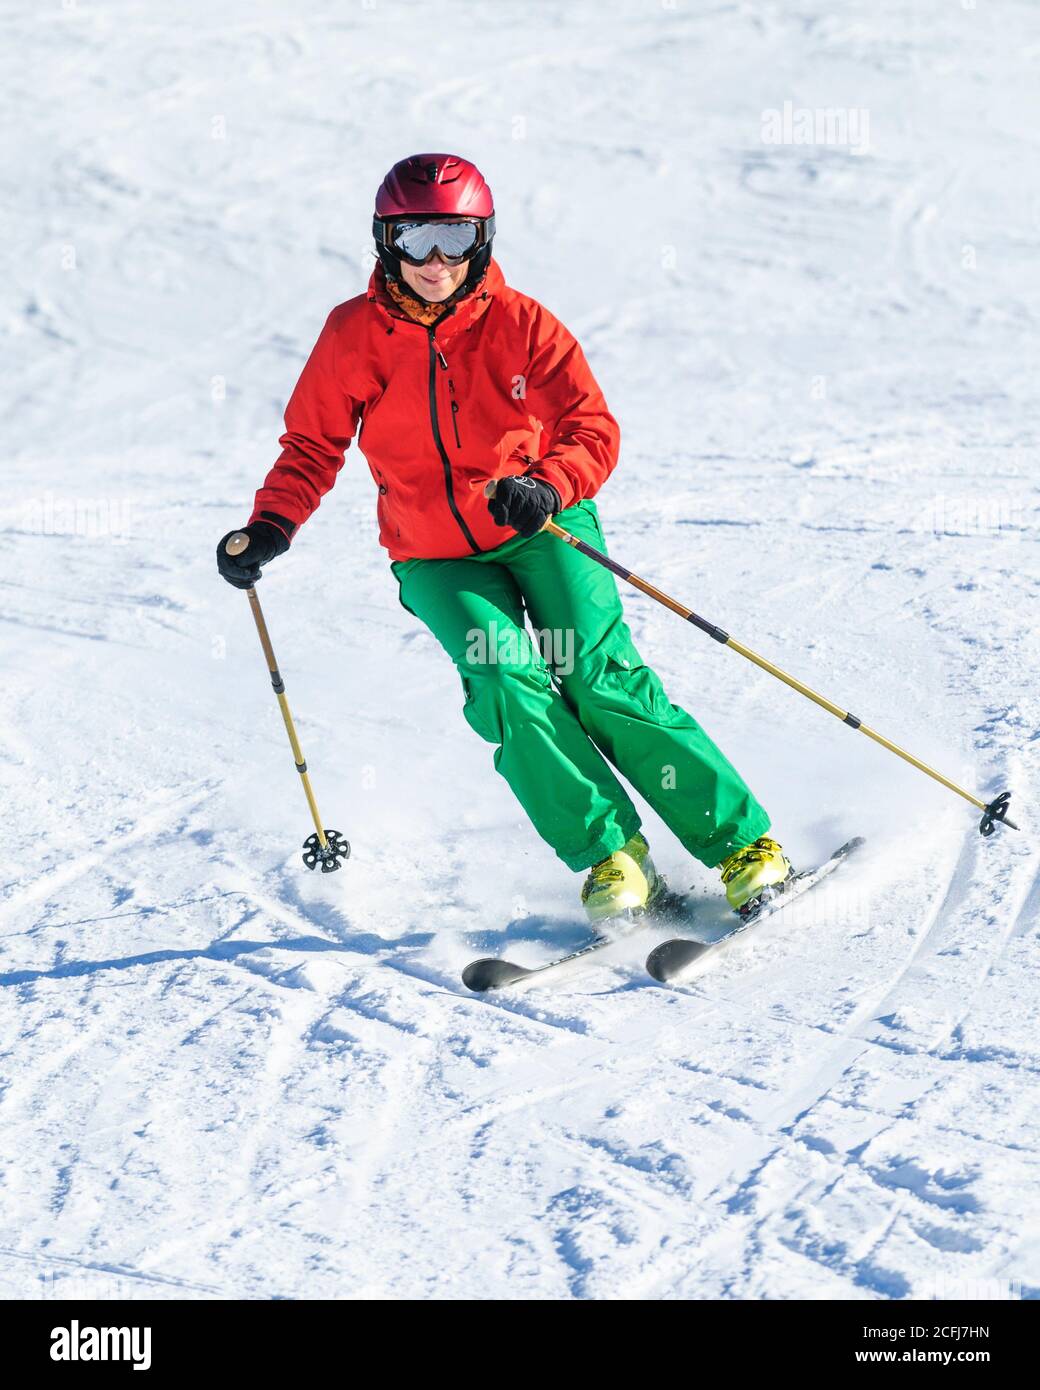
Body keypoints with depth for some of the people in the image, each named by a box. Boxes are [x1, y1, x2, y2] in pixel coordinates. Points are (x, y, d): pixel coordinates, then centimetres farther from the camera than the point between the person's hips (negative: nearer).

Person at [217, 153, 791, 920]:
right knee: (508, 685, -23)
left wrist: (549, 488, -32)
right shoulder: (355, 336, -7)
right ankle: (608, 853, -10)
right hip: (437, 558, 1)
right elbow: (313, 446, 4)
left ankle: (740, 839, -7)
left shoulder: (520, 324, -11)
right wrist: (270, 529, -12)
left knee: (600, 677, -16)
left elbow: (594, 431, -11)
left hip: (541, 528, -1)